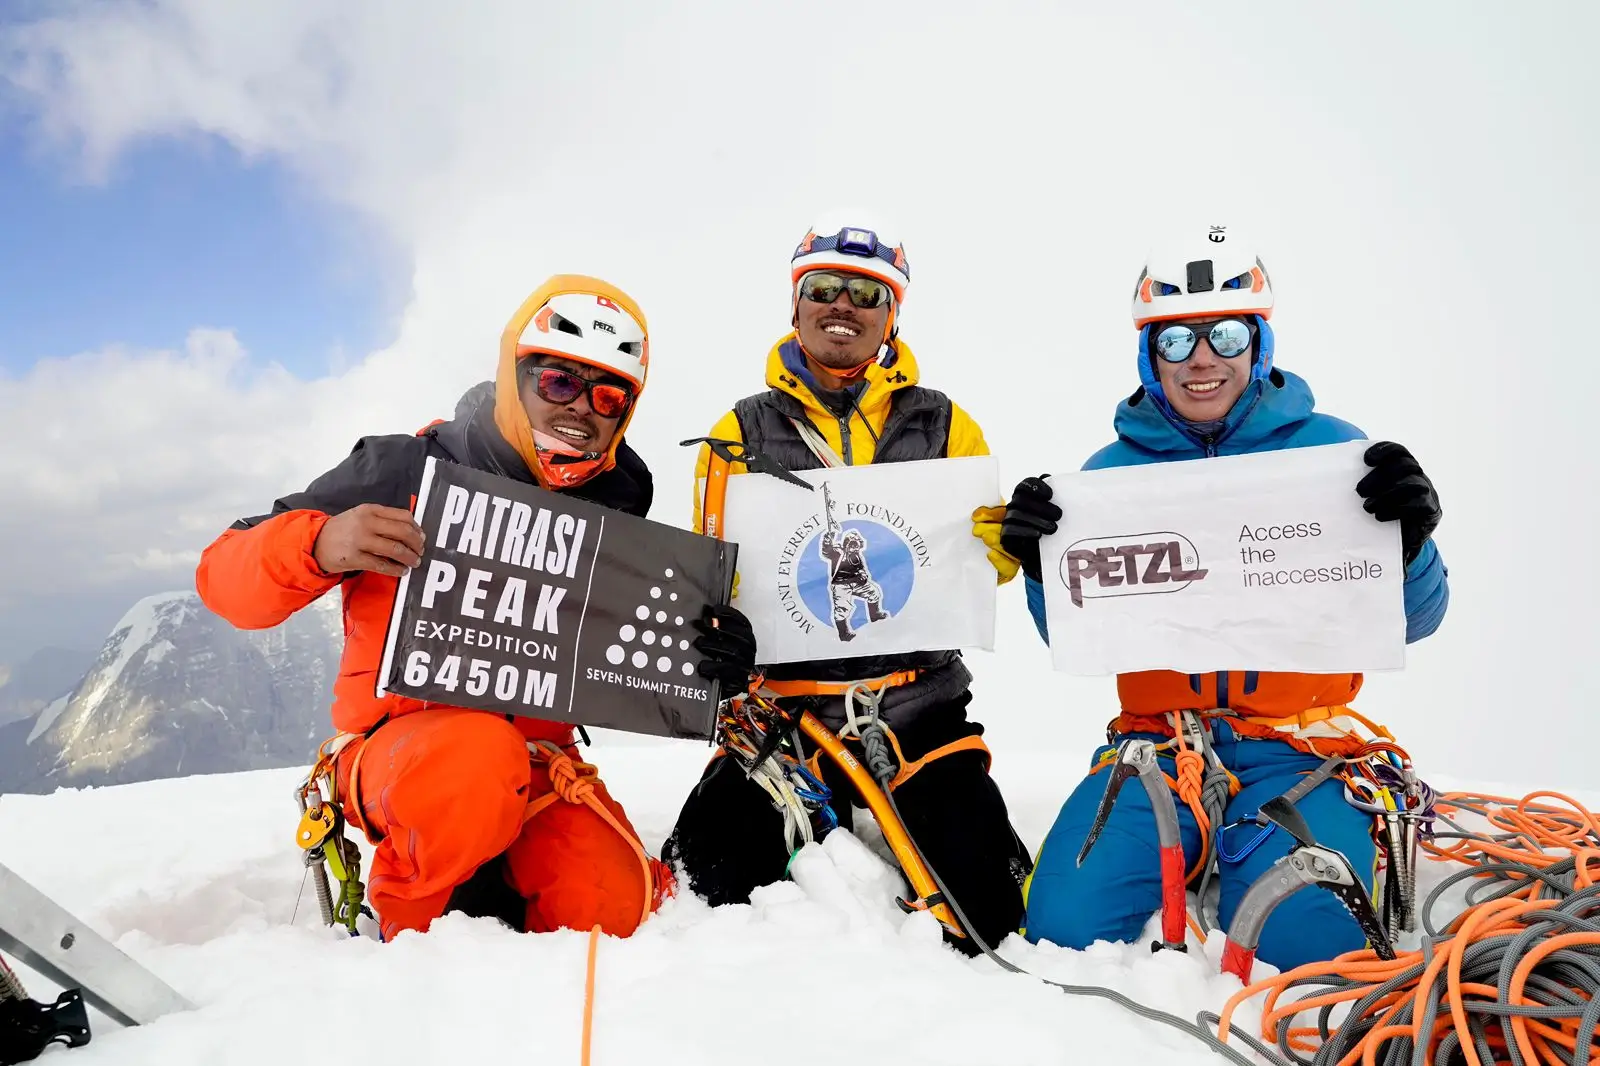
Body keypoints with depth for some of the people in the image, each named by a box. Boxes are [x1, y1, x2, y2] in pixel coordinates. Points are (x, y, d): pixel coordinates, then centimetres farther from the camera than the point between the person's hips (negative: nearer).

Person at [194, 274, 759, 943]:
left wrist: (708, 655, -11)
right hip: (396, 747, -3)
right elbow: (224, 577, -6)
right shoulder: (403, 471, -7)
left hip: (539, 760, 3)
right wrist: (320, 545, -28)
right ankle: (410, 928, -6)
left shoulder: (617, 512, 4)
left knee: (612, 910, -22)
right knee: (473, 754, -37)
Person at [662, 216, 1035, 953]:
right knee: (718, 888, -8)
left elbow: (989, 554, 10)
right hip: (783, 702, 0)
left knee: (984, 906, -8)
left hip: (919, 702, 1)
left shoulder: (943, 425, 10)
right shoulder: (743, 431, 8)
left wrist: (1023, 528, -13)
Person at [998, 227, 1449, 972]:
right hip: (1155, 738, 1)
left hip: (1298, 741, -1)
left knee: (1306, 943, -21)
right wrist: (1042, 567, -14)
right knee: (1064, 927, -13)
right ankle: (1191, 849, 15)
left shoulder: (1331, 449, 1)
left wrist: (1408, 538, -18)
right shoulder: (1113, 471, 4)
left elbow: (1410, 619, 3)